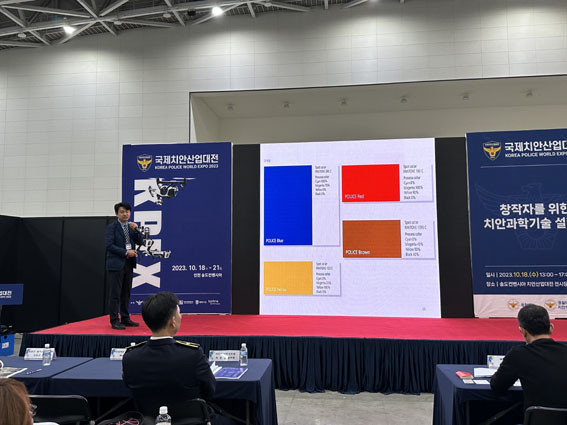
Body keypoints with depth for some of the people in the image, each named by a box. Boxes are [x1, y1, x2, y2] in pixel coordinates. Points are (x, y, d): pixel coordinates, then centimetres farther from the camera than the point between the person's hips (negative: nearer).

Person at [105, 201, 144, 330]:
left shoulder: (131, 227, 13)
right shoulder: (112, 227, -5)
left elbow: (140, 242, 7)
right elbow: (109, 245, -14)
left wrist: (136, 229, -8)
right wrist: (126, 252, -15)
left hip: (129, 264, 6)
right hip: (116, 264, -6)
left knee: (126, 293, 11)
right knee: (115, 294, -2)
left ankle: (125, 318, 18)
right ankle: (114, 321, 3)